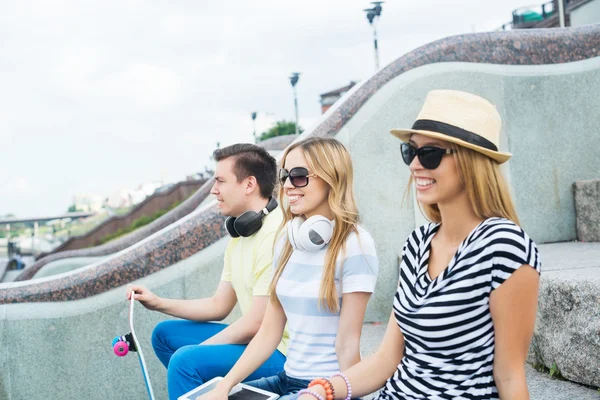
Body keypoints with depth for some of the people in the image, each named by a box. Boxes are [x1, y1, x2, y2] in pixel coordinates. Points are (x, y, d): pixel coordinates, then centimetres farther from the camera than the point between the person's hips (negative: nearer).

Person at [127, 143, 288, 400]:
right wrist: (158, 303, 5)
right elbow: (219, 306, 15)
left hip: (284, 350, -10)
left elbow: (256, 324, -22)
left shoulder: (276, 236, -23)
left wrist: (198, 350, -10)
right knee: (165, 334, 15)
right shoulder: (240, 235, 10)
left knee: (186, 361, -26)